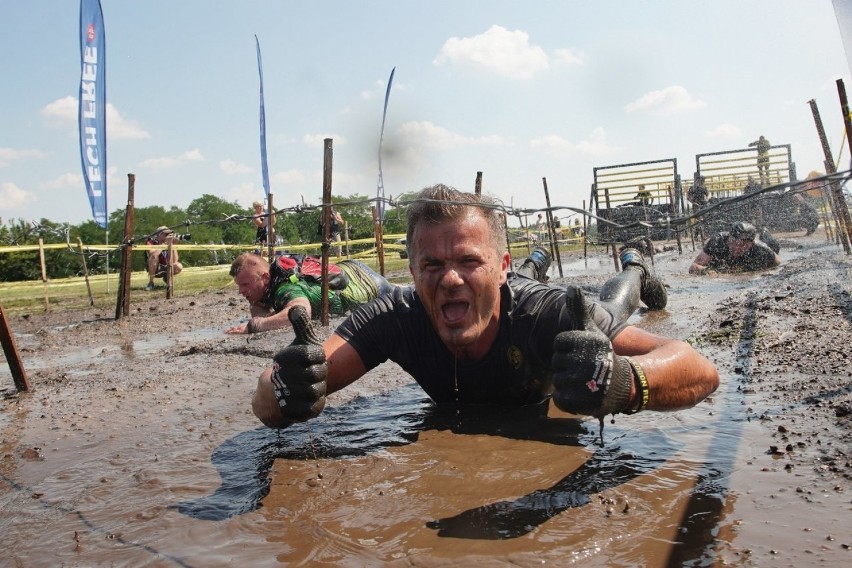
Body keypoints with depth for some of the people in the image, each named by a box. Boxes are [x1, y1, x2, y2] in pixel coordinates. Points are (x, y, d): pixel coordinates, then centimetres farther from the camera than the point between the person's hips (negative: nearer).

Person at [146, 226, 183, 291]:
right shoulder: (151, 242, -14)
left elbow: (175, 261, -15)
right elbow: (153, 254, -37)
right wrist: (165, 243, -34)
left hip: (165, 269, 3)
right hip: (153, 269, -3)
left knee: (179, 267, -24)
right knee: (154, 256, -33)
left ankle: (166, 277, 10)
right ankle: (151, 283, -19)